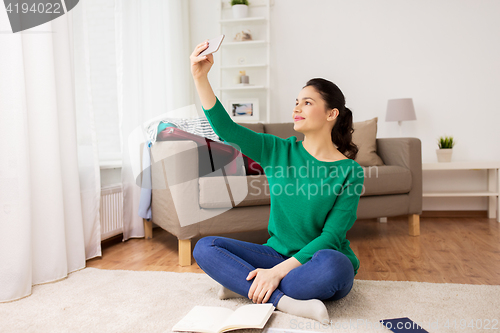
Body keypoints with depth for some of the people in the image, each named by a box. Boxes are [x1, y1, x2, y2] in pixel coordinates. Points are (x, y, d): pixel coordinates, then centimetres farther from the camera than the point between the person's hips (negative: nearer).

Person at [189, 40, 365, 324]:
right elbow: (225, 128, -8)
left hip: (317, 262, -3)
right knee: (205, 247, -14)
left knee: (331, 263, -38)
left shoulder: (350, 171, -10)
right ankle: (285, 301, -23)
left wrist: (278, 271, -23)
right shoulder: (280, 151, 1)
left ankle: (244, 285, -19)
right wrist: (200, 77, -18)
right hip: (277, 255, 3)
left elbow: (331, 236, -15)